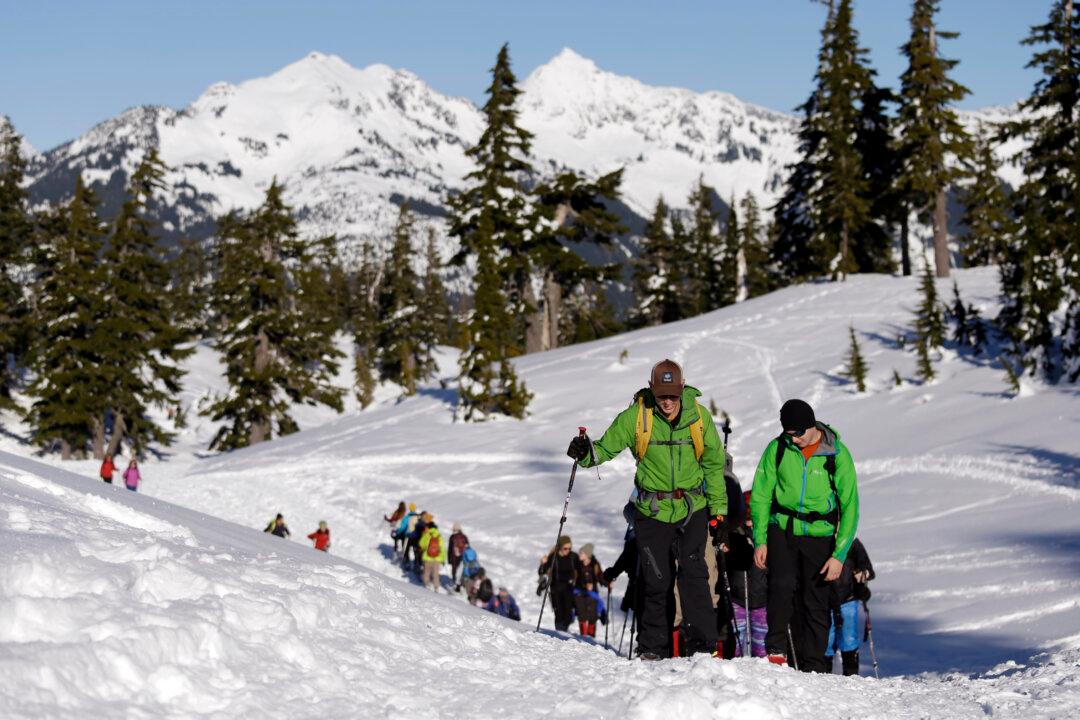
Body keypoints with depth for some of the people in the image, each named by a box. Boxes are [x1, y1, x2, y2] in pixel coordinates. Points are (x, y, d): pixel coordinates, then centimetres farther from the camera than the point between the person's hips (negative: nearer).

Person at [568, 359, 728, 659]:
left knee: (693, 575, -11)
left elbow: (714, 463, 8)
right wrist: (587, 453, -20)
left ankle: (703, 645, -9)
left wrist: (718, 507, 8)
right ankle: (652, 647, 14)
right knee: (656, 581, 1)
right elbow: (607, 447, 3)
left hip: (693, 510, 0)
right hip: (652, 511, 0)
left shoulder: (698, 416, -3)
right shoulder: (635, 417, -7)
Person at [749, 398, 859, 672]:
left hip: (819, 536, 0)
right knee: (783, 585, -23)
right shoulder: (777, 449, -3)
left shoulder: (837, 455, -8)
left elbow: (849, 506, -5)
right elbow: (760, 496, 6)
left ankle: (813, 668, 11)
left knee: (815, 604, 0)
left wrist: (839, 555, -10)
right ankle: (776, 650, -12)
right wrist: (760, 540, -2)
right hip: (781, 530, 0)